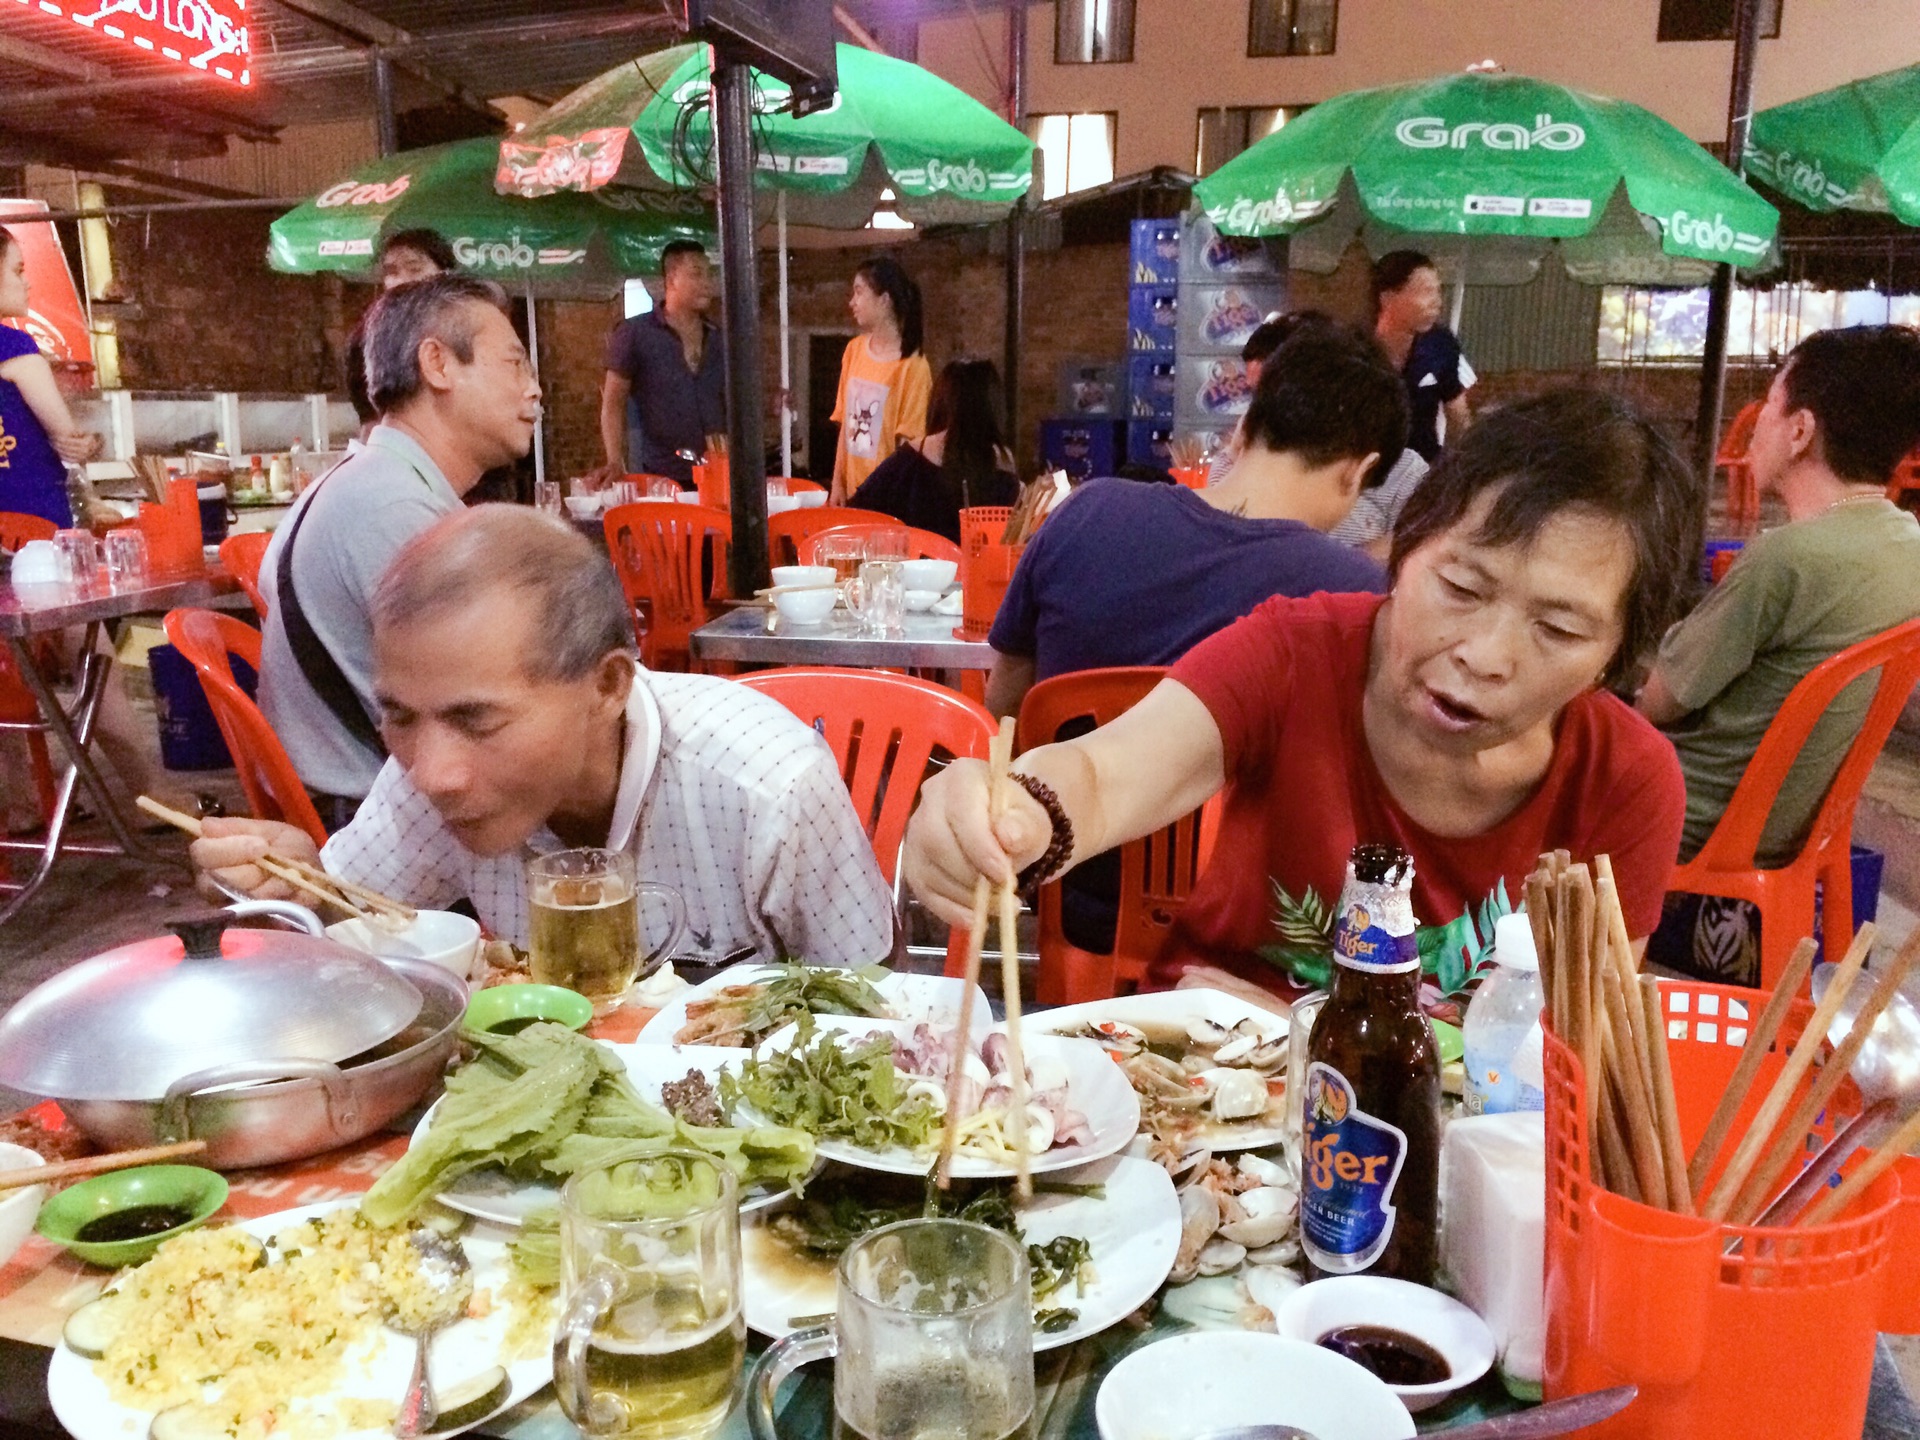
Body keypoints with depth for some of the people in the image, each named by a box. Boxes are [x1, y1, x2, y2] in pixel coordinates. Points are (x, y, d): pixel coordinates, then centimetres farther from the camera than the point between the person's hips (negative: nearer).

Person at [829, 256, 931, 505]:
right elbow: (847, 424, 9)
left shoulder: (912, 365, -12)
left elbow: (909, 442, -12)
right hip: (854, 491, 5)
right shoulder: (854, 349, 6)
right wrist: (838, 483, 6)